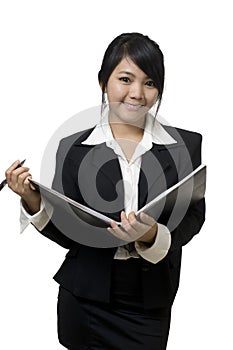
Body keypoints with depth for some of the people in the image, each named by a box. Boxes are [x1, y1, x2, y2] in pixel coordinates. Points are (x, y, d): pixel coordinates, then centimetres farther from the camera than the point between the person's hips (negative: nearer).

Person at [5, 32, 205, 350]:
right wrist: (33, 202, -17)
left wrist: (153, 236, -24)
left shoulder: (187, 145, -2)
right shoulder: (73, 148, -1)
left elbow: (192, 218, -6)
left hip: (150, 306, 0)